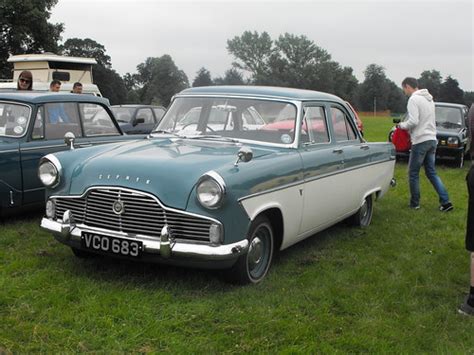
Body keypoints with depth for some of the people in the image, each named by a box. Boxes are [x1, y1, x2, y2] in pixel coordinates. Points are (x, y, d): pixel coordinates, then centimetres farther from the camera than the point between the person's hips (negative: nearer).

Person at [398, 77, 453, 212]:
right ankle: (445, 201, 6)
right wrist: (410, 128, 15)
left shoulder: (414, 99, -12)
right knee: (431, 172, 13)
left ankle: (415, 203, 12)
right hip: (432, 140, 8)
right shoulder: (429, 98, 16)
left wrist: (402, 125, -3)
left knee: (413, 174, 5)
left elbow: (413, 121, -21)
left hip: (420, 141, -8)